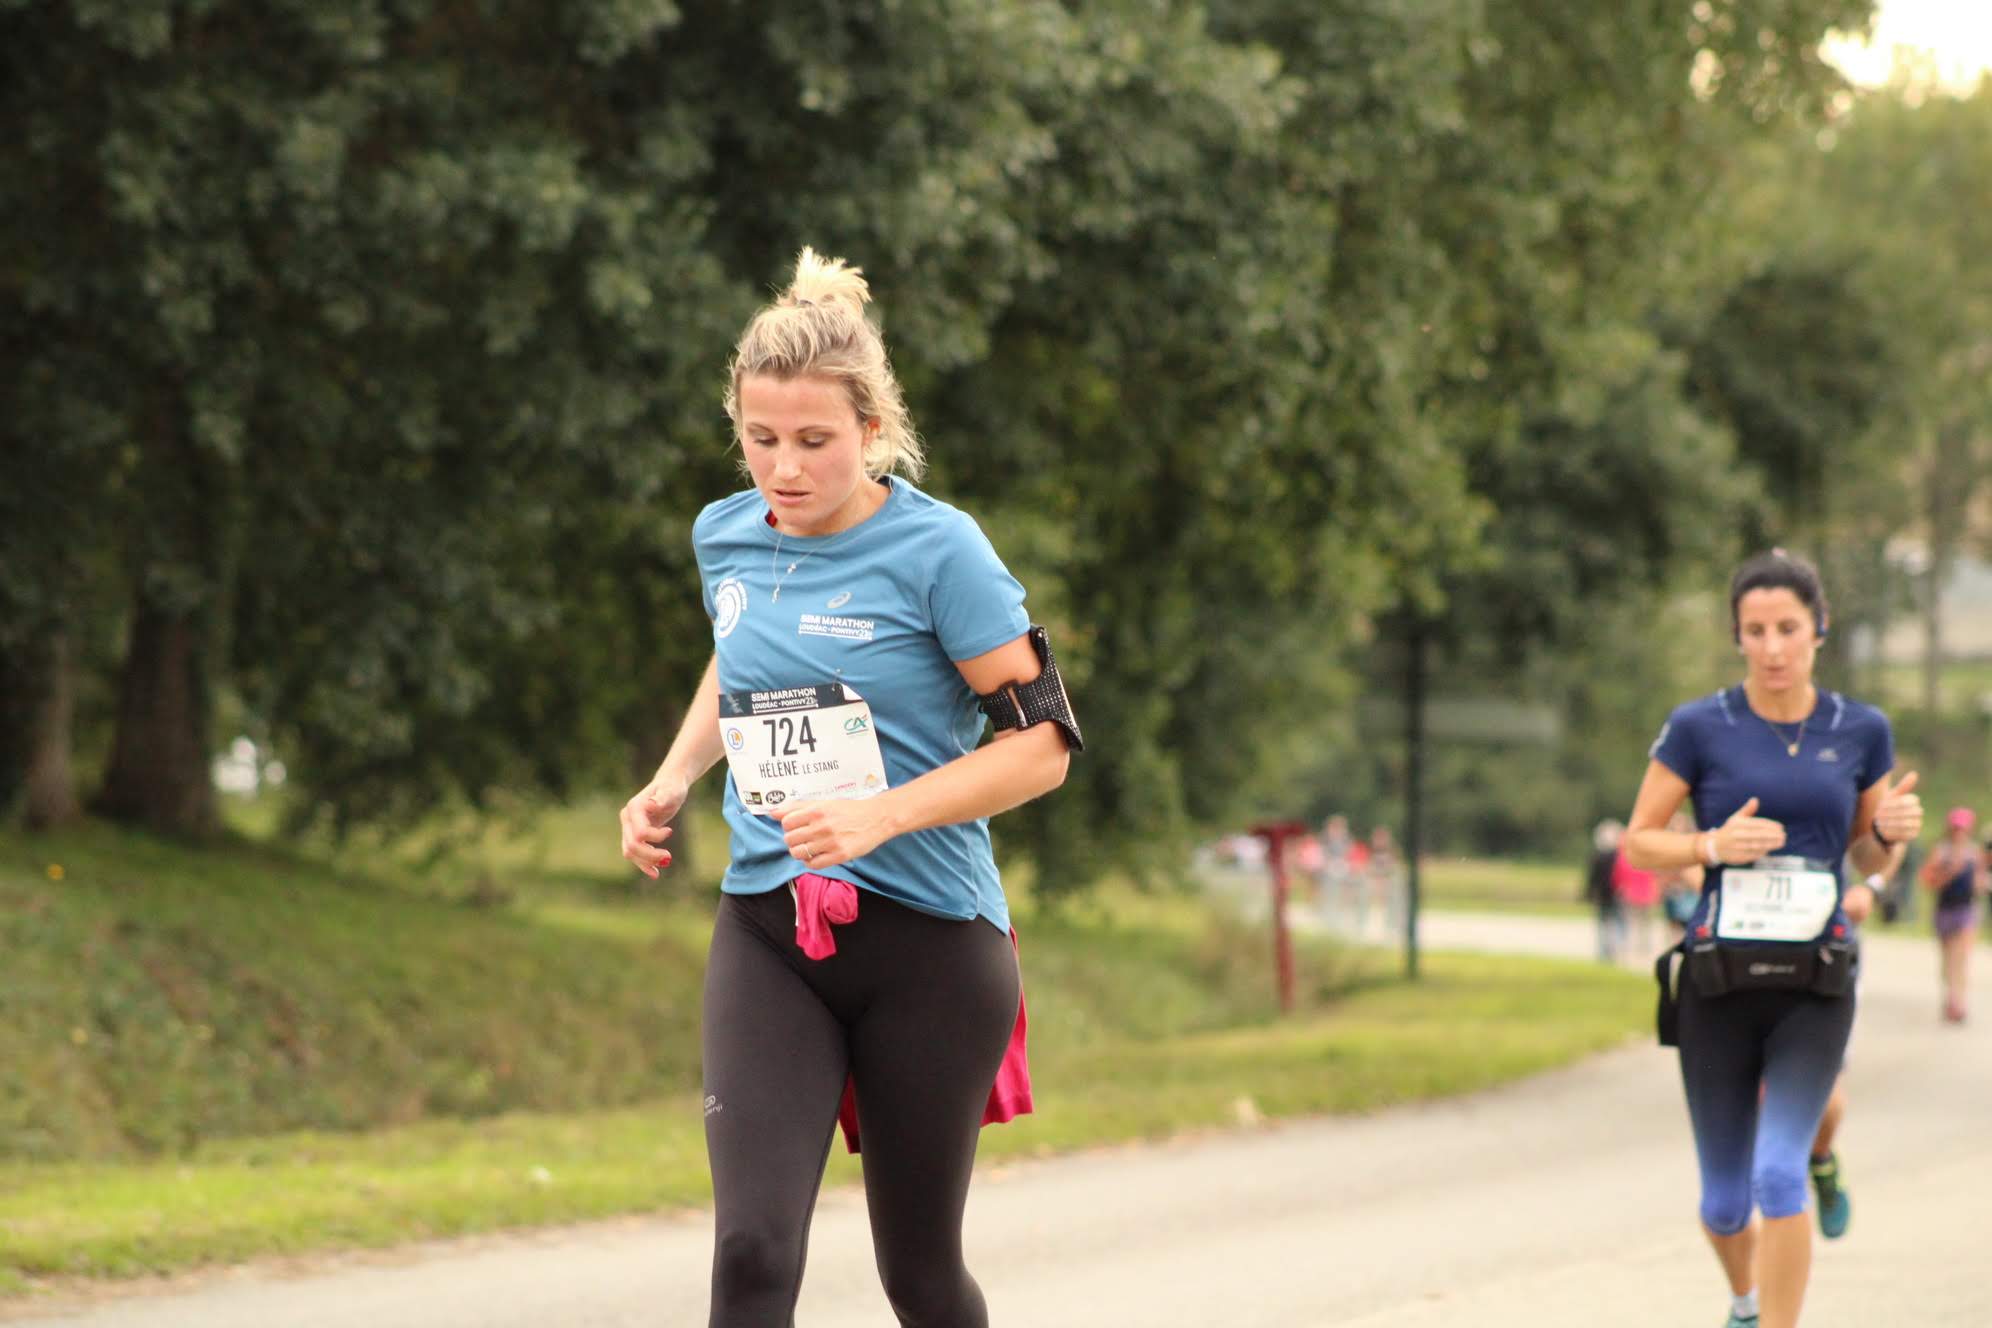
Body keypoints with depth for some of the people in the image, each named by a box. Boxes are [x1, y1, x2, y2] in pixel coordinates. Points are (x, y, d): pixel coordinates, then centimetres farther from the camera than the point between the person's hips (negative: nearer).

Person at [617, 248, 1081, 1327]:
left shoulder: (937, 551, -12)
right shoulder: (725, 537, 5)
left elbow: (1041, 741, -11)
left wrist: (882, 814, -23)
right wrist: (673, 780, 9)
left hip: (928, 941, -3)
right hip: (767, 935, 4)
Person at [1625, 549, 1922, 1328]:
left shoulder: (1862, 731, 3)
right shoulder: (1698, 729, -4)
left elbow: (1868, 856, 14)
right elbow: (1638, 844, 1)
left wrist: (1892, 830, -9)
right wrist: (1714, 846, -18)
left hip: (1814, 987, 0)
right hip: (1719, 982, 0)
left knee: (1779, 1175, -18)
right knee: (1725, 1202, 9)